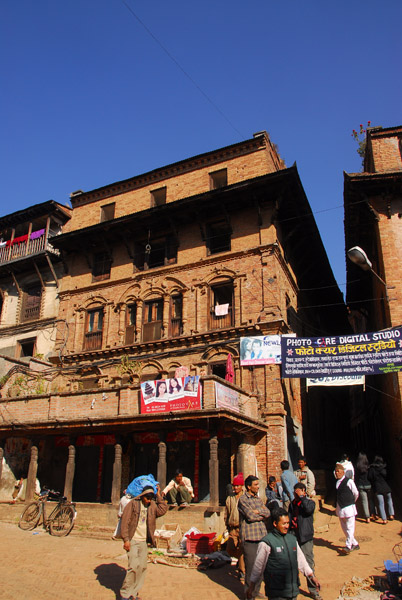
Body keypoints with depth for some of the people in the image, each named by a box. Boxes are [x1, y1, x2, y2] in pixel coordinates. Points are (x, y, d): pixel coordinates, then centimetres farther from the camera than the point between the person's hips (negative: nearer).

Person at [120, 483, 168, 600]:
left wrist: (159, 496, -8)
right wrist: (126, 539, -14)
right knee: (134, 566, -13)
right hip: (132, 540, -5)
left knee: (142, 567, 4)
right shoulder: (133, 503, -7)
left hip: (143, 541, 5)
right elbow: (125, 521, -9)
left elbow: (163, 510, -8)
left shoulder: (152, 505, 7)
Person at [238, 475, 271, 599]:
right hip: (249, 537, -6)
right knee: (251, 567, -2)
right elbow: (251, 516, -16)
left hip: (262, 536, 7)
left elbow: (268, 512, 4)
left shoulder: (258, 499, 15)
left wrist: (258, 511, -12)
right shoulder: (243, 499, -7)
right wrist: (263, 515, -2)